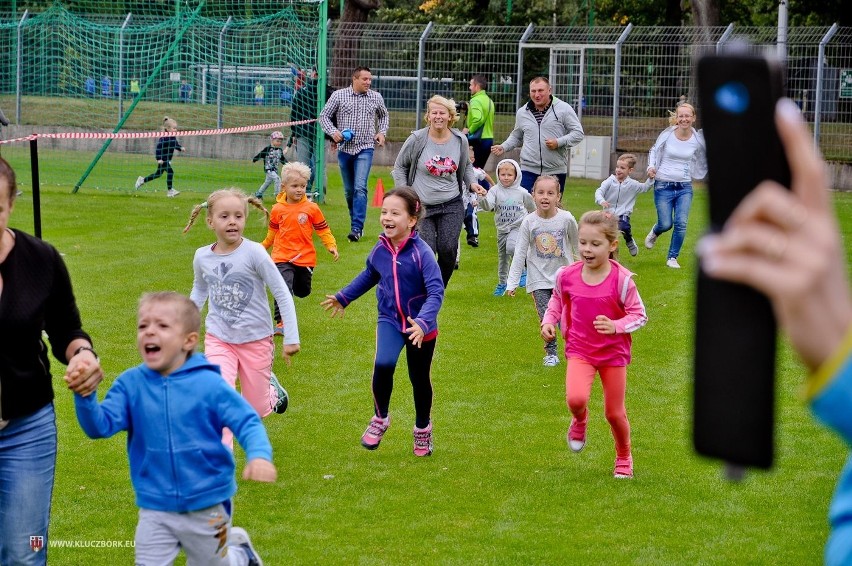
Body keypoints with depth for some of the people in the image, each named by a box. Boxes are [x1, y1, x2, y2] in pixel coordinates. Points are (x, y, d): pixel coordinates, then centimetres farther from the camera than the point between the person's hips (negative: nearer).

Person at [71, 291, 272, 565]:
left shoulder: (208, 384, -14)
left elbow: (247, 423, -13)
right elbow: (100, 426, -15)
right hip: (155, 510, 2)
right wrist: (85, 396, -35)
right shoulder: (130, 384, -8)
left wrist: (259, 455, -32)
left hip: (206, 507, -2)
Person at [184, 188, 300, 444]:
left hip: (256, 340, -2)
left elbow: (282, 294, -12)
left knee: (255, 410, 11)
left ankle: (271, 390, 46)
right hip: (218, 339, 2)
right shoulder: (202, 257, -5)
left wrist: (291, 338, -13)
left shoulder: (254, 253, -17)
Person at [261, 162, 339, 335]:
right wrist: (263, 246, 25)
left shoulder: (311, 208, -5)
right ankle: (281, 323, -17)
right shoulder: (278, 209, -1)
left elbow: (323, 229, 2)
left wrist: (331, 246, -9)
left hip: (305, 258, 1)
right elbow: (272, 231, 15)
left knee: (303, 291, 16)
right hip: (282, 257, -1)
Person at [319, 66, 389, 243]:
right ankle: (356, 222, 25)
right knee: (349, 190, 9)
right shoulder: (338, 95, -1)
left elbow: (384, 116, 23)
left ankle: (357, 228, -20)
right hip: (344, 148, 1)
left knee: (360, 187, -16)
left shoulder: (376, 98, 5)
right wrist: (333, 131, -11)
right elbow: (324, 116, 5)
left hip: (365, 148, -1)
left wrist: (382, 132, 7)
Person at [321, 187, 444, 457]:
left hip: (420, 327, -2)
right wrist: (343, 298, 24)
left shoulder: (421, 253, -22)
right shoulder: (380, 251, -6)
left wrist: (423, 323, -39)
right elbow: (368, 276, 16)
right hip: (389, 321, 3)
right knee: (383, 364, -23)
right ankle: (380, 419, -1)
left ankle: (423, 429, 37)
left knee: (420, 379, 13)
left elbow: (436, 291, -26)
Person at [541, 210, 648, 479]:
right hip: (579, 350, 1)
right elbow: (557, 301, 12)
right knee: (576, 398, -25)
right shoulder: (567, 276, -8)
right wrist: (548, 321, -6)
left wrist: (616, 326, -26)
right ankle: (579, 420, 13)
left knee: (614, 413, 8)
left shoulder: (621, 279, -16)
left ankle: (624, 459, 35)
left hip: (614, 353, -1)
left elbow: (639, 315, -8)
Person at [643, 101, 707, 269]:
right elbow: (654, 151, 6)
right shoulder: (667, 135, -9)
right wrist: (651, 167, -8)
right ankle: (655, 232, 37)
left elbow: (705, 158, 14)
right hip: (663, 186, -1)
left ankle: (672, 258, 8)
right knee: (666, 224, -1)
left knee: (681, 224, -10)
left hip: (685, 187, 1)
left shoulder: (698, 139, -5)